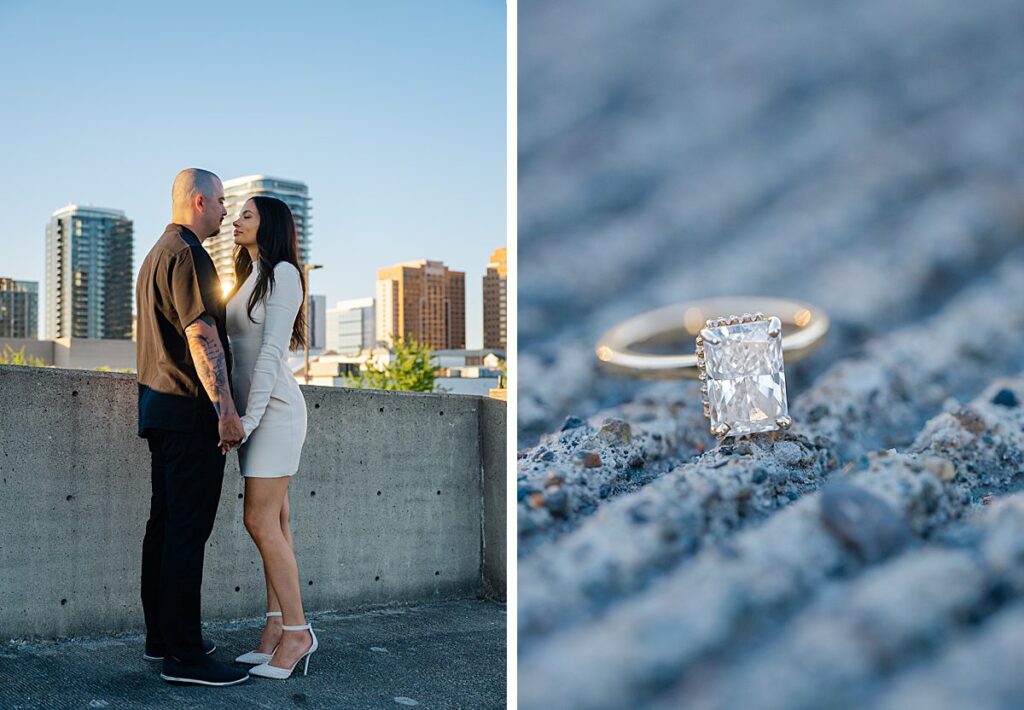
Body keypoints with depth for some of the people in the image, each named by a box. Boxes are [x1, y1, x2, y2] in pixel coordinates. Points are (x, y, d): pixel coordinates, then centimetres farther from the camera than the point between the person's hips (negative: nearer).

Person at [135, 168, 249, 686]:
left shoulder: (157, 254, 21)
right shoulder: (187, 255, -12)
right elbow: (201, 336, -21)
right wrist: (226, 408, -23)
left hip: (160, 406, 11)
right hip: (189, 411, -11)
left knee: (165, 524, 13)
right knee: (187, 530, -9)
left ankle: (161, 638, 20)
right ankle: (184, 655, -7)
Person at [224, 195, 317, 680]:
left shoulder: (283, 273, -7)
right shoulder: (250, 278, 20)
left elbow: (272, 350, -15)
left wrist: (250, 417, -20)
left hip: (274, 408, -9)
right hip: (255, 411, 9)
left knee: (261, 522, -12)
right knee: (273, 523, 6)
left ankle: (296, 631, -7)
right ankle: (276, 629, 8)